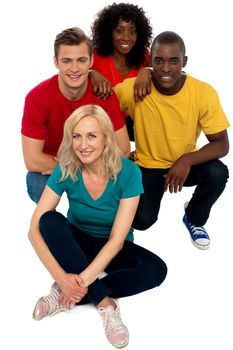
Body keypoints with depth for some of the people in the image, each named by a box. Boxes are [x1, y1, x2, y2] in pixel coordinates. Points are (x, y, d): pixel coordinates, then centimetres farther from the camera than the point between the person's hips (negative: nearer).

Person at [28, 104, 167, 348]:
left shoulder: (128, 172, -23)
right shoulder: (65, 170, -19)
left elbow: (117, 240, -24)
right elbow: (35, 228, -23)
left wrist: (82, 280, -33)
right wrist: (61, 277, -35)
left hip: (111, 250, -1)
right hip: (77, 244, 1)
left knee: (156, 269, -30)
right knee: (50, 220, -31)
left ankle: (66, 297, -24)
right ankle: (105, 303, -27)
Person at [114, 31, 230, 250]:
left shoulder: (204, 93, -21)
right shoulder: (133, 88, -22)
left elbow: (222, 144, -17)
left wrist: (187, 160, -34)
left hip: (186, 163, 1)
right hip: (148, 165, 0)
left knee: (218, 173, -29)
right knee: (142, 220, -19)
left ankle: (194, 219, 4)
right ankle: (153, 192, 20)